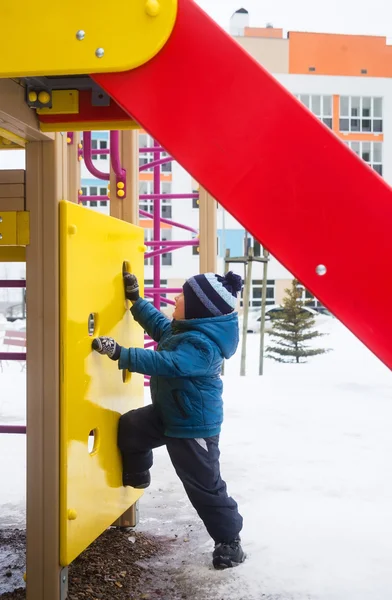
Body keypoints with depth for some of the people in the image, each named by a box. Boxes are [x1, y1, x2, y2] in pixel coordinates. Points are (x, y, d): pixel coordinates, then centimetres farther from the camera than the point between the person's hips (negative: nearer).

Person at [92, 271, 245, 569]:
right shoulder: (189, 330, 3)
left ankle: (230, 540, 18)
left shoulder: (202, 344, -30)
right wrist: (136, 300, 21)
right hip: (169, 411, 10)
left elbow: (165, 364, -40)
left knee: (205, 486, 1)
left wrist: (121, 354, -41)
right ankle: (136, 475, 41)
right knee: (130, 426, 16)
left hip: (194, 425, -10)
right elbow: (161, 327, 21)